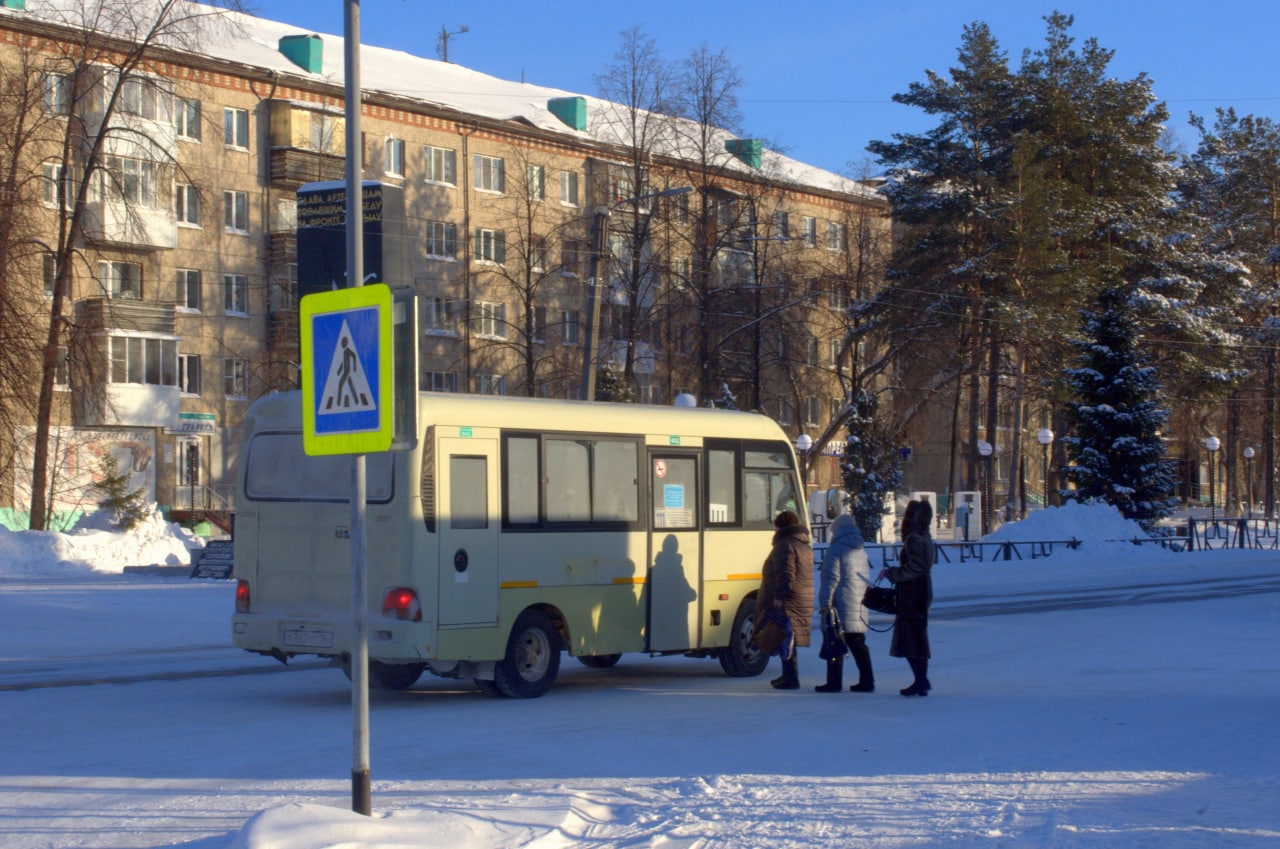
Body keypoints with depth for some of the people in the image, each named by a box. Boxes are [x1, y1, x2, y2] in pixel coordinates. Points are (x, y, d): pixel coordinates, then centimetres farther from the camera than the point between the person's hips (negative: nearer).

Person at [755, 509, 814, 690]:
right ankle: (788, 675, 24)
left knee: (784, 639, -10)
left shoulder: (785, 545, -10)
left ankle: (791, 677, -14)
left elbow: (786, 575, -21)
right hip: (804, 600, 10)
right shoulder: (805, 546, 21)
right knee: (788, 639, 18)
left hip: (786, 602, -10)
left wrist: (779, 596, -23)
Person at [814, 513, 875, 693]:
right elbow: (866, 579, 21)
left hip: (841, 606, -7)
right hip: (859, 609, 7)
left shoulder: (835, 550, -7)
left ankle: (834, 683, -4)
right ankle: (867, 681, 10)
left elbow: (831, 579, -13)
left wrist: (825, 603, -11)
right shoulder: (862, 553, 17)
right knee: (858, 645, 11)